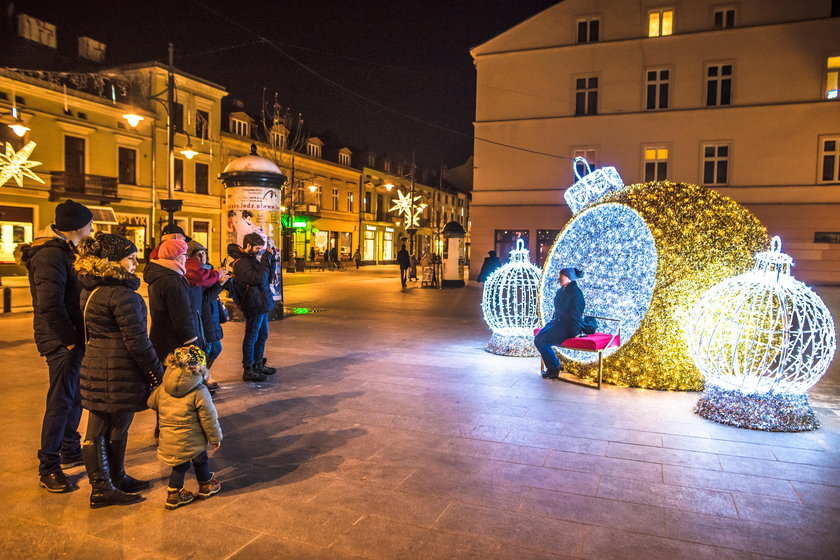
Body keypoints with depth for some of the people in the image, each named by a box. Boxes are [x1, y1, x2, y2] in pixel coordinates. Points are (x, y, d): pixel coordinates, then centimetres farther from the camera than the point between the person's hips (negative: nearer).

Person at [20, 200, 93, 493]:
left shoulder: (61, 250, 14)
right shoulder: (51, 255, -18)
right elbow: (50, 305, -25)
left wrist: (77, 336, 12)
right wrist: (69, 338, -17)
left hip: (70, 339, 10)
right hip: (61, 341, -10)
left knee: (75, 395, 19)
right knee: (61, 401, -3)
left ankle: (70, 451, 34)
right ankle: (48, 469, 8)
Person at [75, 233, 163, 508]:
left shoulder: (89, 289, 10)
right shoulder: (121, 293, -20)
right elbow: (136, 340, -21)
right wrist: (157, 373, -12)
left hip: (95, 368, 9)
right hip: (119, 373, -9)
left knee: (98, 429, 15)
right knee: (116, 429, 5)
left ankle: (115, 479, 31)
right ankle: (105, 489, 19)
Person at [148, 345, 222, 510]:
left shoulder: (162, 389, -4)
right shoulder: (199, 392, -17)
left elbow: (151, 403, 16)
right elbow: (209, 418, -12)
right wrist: (215, 438, 1)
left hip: (168, 441, 4)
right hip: (192, 441, -4)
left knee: (179, 465, 23)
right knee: (201, 461, 21)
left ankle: (173, 494, 26)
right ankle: (206, 486, 40)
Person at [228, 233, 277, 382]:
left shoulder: (251, 259, 14)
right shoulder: (241, 262, -17)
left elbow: (269, 278, 17)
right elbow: (259, 279, -27)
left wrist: (271, 260, 6)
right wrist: (265, 261, -21)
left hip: (262, 304, 10)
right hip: (254, 306, -10)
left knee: (262, 336, 18)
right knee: (251, 337, -1)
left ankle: (259, 365, 31)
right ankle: (248, 370, 7)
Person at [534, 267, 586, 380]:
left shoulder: (576, 293, -14)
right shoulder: (560, 291, 13)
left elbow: (576, 315, -16)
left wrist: (574, 332, -18)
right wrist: (552, 323, 13)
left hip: (568, 327, -9)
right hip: (558, 323, 9)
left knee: (543, 341, -19)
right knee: (538, 338, -10)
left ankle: (554, 368, -1)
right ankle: (553, 366, 2)